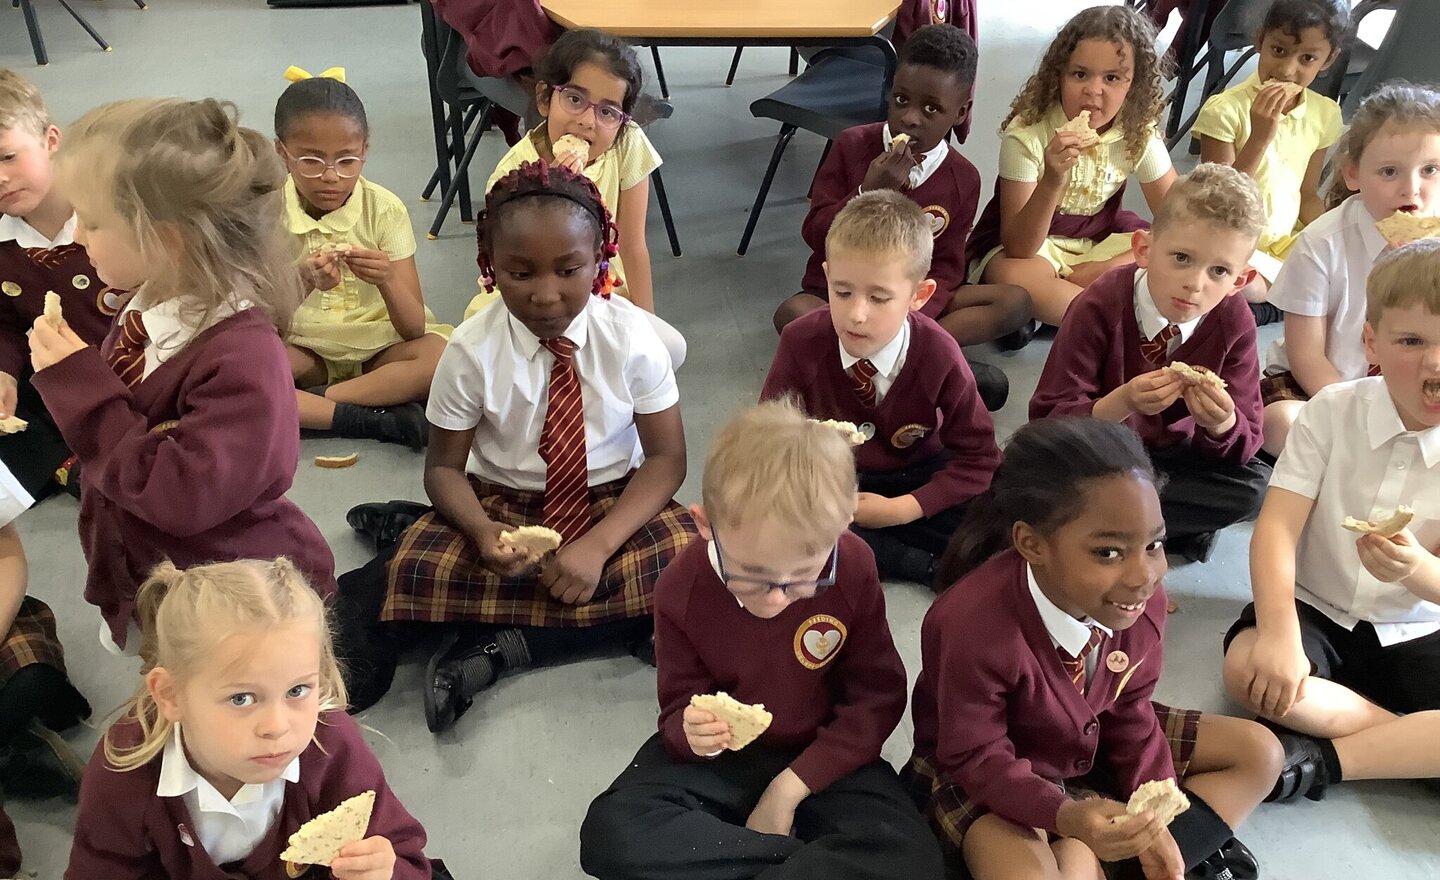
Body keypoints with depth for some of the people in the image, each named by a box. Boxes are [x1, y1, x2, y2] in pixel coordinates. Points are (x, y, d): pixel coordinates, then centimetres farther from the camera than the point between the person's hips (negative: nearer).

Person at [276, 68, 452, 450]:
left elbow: (414, 329, -13)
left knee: (443, 354, -31)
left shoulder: (384, 209, -8)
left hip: (378, 344, 0)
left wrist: (387, 283, -34)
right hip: (303, 348, 0)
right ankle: (378, 419, -26)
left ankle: (295, 407, -23)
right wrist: (302, 285, -33)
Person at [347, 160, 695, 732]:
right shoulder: (472, 351, -14)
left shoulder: (631, 336, -13)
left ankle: (500, 647, -22)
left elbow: (665, 458, -10)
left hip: (613, 503, 1)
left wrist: (599, 544, -26)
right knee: (414, 570, -28)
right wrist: (480, 531, -30)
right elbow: (445, 467, -6)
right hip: (502, 506, 0)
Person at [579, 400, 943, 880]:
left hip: (822, 756, -1)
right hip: (718, 755, 1)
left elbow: (876, 697, -8)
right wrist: (689, 731, -30)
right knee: (609, 834, -26)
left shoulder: (853, 569, -19)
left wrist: (791, 786, -15)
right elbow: (678, 704, -4)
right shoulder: (682, 586, -16)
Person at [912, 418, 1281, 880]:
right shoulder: (974, 626, -36)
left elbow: (1130, 712, -3)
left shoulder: (1142, 599, -19)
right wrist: (1066, 817, -41)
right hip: (984, 771, -6)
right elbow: (977, 758, -25)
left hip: (1091, 744, 7)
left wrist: (1154, 825, -11)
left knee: (1258, 752, 3)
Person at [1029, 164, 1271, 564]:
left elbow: (1245, 446, -11)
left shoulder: (1234, 323, -13)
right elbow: (1048, 421, -25)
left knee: (1256, 486, -21)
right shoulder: (1101, 306, -22)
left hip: (1170, 455, 4)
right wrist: (1121, 403, -43)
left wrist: (1223, 425, -35)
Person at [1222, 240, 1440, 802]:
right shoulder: (1333, 412, -8)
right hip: (1317, 610, -1)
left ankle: (1327, 757, -24)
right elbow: (1277, 528, -17)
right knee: (1248, 667, -33)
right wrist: (1279, 631, -33)